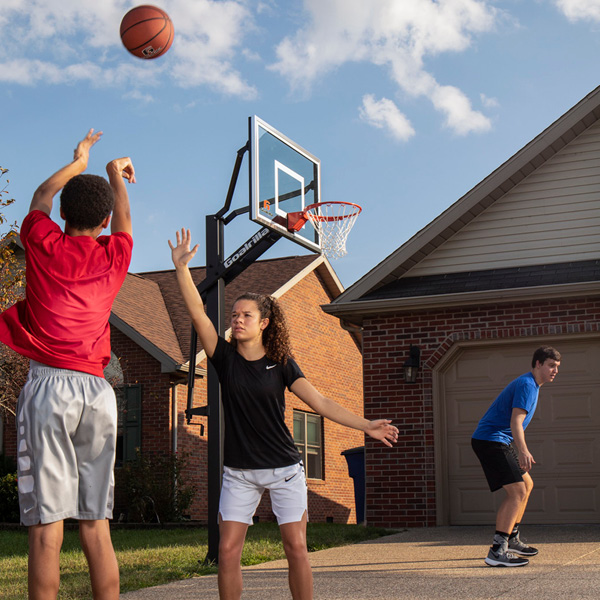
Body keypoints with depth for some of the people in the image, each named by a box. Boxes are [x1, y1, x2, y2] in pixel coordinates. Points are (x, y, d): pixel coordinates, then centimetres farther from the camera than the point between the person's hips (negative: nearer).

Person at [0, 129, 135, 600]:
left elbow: (41, 199, 29)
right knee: (96, 525, 6)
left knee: (46, 524, -6)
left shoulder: (44, 244, 7)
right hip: (97, 389, 2)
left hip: (49, 384, -2)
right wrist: (116, 174, 53)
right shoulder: (114, 256, 12)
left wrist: (78, 162, 44)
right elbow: (124, 219, 35)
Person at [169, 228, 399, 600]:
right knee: (228, 551, -4)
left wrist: (366, 425, -13)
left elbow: (319, 401, -5)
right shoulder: (226, 358, 1)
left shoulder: (281, 363, -1)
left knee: (296, 549, -2)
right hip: (239, 472, 1)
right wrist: (181, 266, -17)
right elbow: (198, 313, -9)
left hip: (284, 469, -1)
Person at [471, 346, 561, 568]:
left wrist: (521, 451, 33)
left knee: (526, 484, 17)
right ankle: (497, 551, -22)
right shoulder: (527, 385, -15)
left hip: (500, 442, 11)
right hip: (490, 440, -11)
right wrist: (523, 451, -39)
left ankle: (512, 539, 25)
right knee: (517, 491, -18)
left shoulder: (531, 385, 19)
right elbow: (515, 421, -28)